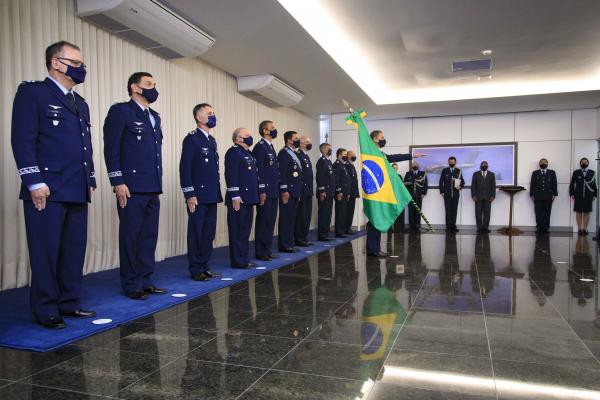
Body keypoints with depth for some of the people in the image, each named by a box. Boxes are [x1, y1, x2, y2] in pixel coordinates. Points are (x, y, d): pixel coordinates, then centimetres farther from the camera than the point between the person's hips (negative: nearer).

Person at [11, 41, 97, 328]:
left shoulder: (81, 103, 22)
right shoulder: (32, 92, 0)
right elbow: (22, 140, -9)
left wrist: (90, 180, 15)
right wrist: (35, 182, -15)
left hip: (77, 192, 7)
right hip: (47, 190, -7)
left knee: (75, 251, 9)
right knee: (46, 252, 0)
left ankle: (69, 303, 21)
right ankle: (46, 311, 11)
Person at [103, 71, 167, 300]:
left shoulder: (154, 116, 19)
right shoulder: (120, 111, -3)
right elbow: (111, 149, -9)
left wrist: (158, 183, 14)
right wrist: (118, 182, -15)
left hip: (152, 189, 7)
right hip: (132, 188, -7)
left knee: (149, 237, 11)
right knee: (131, 237, 1)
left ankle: (145, 281, 21)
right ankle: (131, 285, 12)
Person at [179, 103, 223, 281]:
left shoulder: (212, 140, 17)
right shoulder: (192, 139, -7)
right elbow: (185, 168, -13)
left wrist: (217, 193, 15)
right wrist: (190, 195, -18)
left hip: (211, 196, 8)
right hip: (198, 196, -8)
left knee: (209, 233, 11)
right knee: (196, 233, 1)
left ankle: (204, 266, 22)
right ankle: (196, 270, 10)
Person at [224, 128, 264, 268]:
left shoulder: (248, 153, 19)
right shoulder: (233, 152, -10)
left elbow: (255, 175, 23)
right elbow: (231, 176, -18)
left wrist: (260, 191, 19)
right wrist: (235, 197, -22)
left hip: (249, 199, 10)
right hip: (239, 199, -9)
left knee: (245, 231, 14)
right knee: (237, 232, -1)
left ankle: (243, 259, 22)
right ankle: (238, 261, 6)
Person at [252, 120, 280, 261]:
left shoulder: (271, 147, 19)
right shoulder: (260, 147, -10)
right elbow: (258, 171, -16)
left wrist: (277, 191, 16)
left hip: (273, 193, 9)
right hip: (266, 192, -9)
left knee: (270, 222, 12)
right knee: (263, 222, -2)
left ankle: (267, 250, 20)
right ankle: (260, 253, 7)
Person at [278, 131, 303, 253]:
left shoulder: (294, 154, 20)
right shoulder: (284, 153, -9)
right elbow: (282, 173, -17)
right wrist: (284, 191, -22)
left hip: (295, 193, 9)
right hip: (287, 192, -9)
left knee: (291, 219, 12)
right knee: (286, 219, -4)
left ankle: (289, 244, 19)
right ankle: (284, 245, 2)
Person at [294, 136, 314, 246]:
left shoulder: (306, 156, 20)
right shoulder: (297, 155, -10)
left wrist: (311, 190, 17)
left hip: (308, 191, 9)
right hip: (302, 191, -9)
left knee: (307, 215, 12)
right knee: (300, 215, -4)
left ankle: (304, 238, 20)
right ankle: (299, 239, 3)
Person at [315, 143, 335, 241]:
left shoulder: (328, 161, 19)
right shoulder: (321, 161, -10)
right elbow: (319, 177, -18)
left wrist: (332, 191, 18)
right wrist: (322, 191, -21)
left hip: (330, 193, 9)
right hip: (324, 193, -9)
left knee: (327, 214, 11)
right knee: (323, 214, -5)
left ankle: (325, 234, 17)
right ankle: (321, 235, 0)